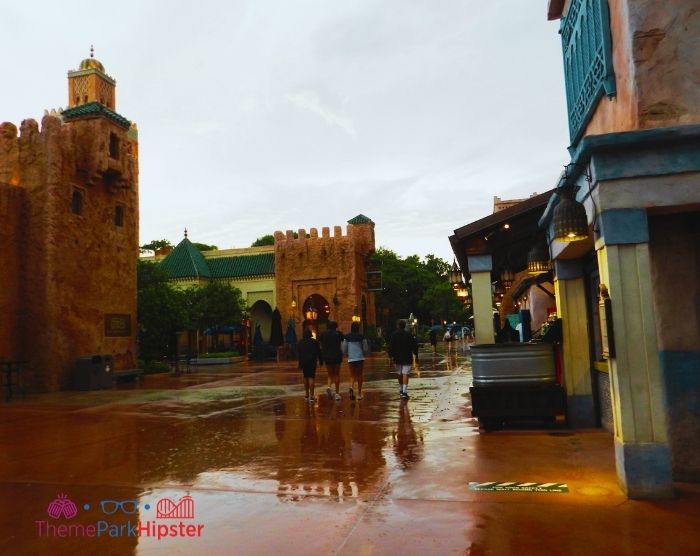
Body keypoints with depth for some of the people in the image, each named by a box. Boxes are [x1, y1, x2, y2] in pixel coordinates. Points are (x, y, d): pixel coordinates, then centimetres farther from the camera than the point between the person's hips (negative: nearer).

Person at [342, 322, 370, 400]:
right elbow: (366, 349, 0)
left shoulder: (347, 337, -1)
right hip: (360, 358, -1)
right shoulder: (362, 337, -4)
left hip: (351, 359, 1)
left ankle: (351, 387, -18)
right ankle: (359, 394, 11)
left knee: (352, 375, 11)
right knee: (359, 375, 9)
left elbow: (344, 350, 1)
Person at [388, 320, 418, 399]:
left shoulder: (394, 335, -2)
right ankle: (404, 391, -17)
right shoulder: (409, 334, -4)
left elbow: (391, 346, -4)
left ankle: (401, 390, 29)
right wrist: (416, 355, 9)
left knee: (400, 374, 16)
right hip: (407, 358, -2)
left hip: (397, 358, 2)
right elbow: (414, 346, 0)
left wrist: (391, 356, 0)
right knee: (405, 374, -6)